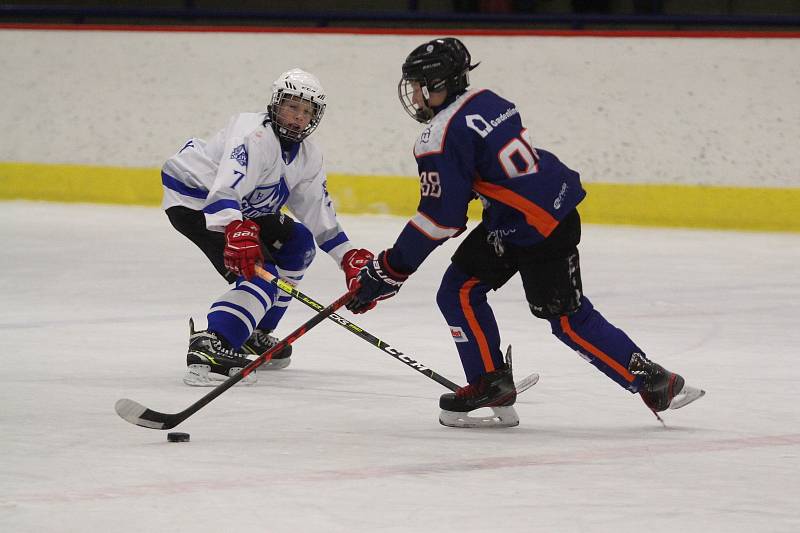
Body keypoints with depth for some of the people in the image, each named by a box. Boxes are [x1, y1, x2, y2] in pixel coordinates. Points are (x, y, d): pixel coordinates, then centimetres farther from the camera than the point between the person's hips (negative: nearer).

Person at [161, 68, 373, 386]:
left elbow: (319, 213, 12)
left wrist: (351, 259, 5)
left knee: (298, 243, 17)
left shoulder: (307, 158, 4)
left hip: (242, 207, 11)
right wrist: (236, 232, -58)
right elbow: (225, 187, -42)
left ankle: (254, 334, 21)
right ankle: (208, 349, -38)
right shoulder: (256, 137, -26)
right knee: (260, 273, -24)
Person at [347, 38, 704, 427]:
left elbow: (439, 218, -19)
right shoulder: (484, 102, 8)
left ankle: (653, 380, 4)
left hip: (538, 230, -10)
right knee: (459, 290, 10)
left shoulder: (444, 136, -19)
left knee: (567, 319, -2)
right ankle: (491, 384, 10)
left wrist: (389, 270, -13)